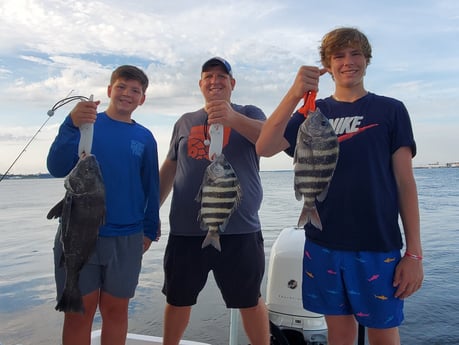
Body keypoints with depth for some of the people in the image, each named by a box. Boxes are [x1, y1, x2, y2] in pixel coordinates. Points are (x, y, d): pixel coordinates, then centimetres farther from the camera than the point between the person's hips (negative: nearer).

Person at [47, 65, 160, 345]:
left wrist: (149, 230, 8)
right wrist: (72, 125, -25)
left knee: (116, 310, 10)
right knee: (78, 312, 6)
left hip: (126, 238, 2)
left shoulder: (145, 138, 5)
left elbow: (152, 188, 10)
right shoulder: (86, 123, 1)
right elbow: (57, 168, -11)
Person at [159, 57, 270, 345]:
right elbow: (168, 170, 17)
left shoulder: (249, 114, 6)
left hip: (239, 230, -2)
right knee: (177, 299, 16)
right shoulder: (185, 122, 14)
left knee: (250, 301, 10)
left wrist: (233, 118, -33)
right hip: (186, 231, 3)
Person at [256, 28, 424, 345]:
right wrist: (295, 94, -23)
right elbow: (264, 148, -9)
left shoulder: (391, 110, 3)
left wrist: (414, 252, -5)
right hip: (323, 244, 2)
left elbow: (405, 182, 0)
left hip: (378, 246, -1)